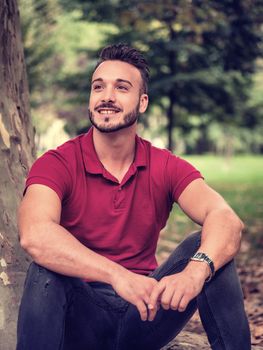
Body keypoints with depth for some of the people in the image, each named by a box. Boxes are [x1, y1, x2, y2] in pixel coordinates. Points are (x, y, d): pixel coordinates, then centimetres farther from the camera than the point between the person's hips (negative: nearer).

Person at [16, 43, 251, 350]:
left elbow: (226, 220, -18)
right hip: (81, 316, -2)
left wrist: (196, 268, -41)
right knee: (46, 268, -33)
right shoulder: (56, 164, -9)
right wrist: (118, 276, -43)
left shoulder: (165, 167, 0)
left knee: (206, 248, -19)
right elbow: (33, 235, -30)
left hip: (144, 315, 2)